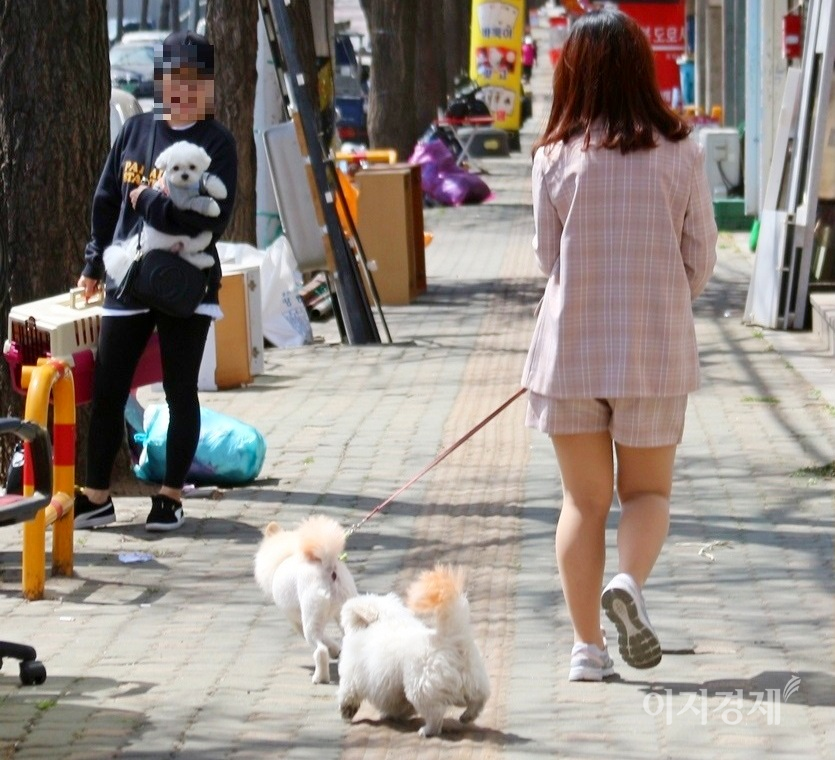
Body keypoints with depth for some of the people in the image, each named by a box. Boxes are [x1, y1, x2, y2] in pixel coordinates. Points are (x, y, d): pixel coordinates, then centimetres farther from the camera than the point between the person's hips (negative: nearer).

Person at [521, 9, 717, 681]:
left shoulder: (556, 157, -7)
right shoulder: (679, 153, -7)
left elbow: (548, 256, 3)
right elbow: (702, 257, 1)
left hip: (571, 348, 0)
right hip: (657, 350, 0)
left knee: (584, 501, 12)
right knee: (647, 492, 14)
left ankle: (588, 647, 9)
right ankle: (629, 582, -15)